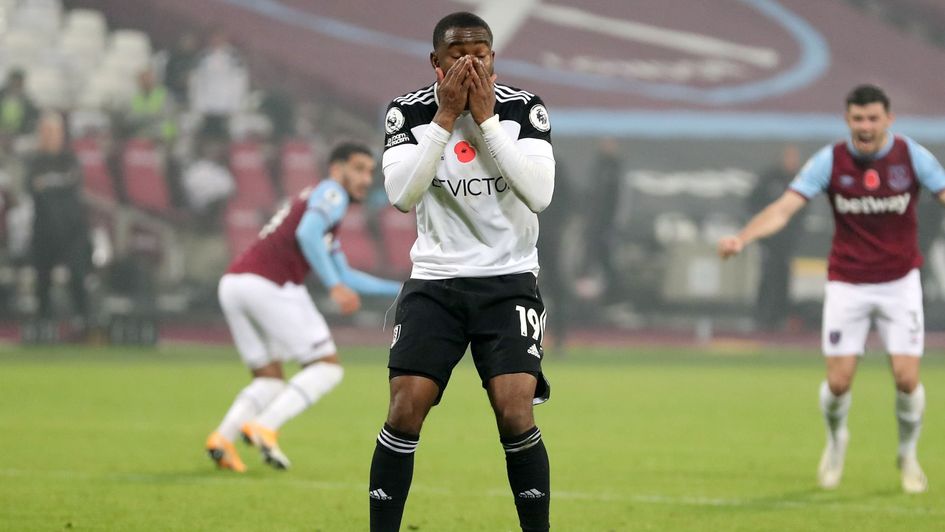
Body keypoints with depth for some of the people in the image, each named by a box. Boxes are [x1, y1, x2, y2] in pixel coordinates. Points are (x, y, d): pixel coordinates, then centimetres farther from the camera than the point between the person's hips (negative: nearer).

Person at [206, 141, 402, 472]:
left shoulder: (316, 200, 33)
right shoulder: (331, 193, 4)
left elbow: (344, 276, 39)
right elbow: (306, 234, -17)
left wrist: (398, 290, 38)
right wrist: (335, 286, -18)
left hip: (234, 282, 9)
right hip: (267, 283, -9)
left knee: (269, 380, 18)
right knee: (327, 367, -1)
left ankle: (224, 437, -4)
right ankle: (264, 427, -16)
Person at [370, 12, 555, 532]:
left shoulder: (524, 108, -5)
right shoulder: (409, 112, -3)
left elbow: (539, 193, -16)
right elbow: (401, 195, -15)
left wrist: (485, 118, -18)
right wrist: (445, 118, -19)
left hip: (509, 279, -1)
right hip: (435, 281, 1)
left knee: (515, 414, -15)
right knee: (405, 409, -12)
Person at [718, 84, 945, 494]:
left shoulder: (911, 156, -7)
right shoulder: (830, 161, -9)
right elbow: (784, 208, -15)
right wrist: (742, 237, -32)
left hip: (899, 282, 0)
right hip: (847, 284, 0)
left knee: (907, 376, -10)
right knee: (838, 382, -6)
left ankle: (908, 455, 18)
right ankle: (836, 441, 28)